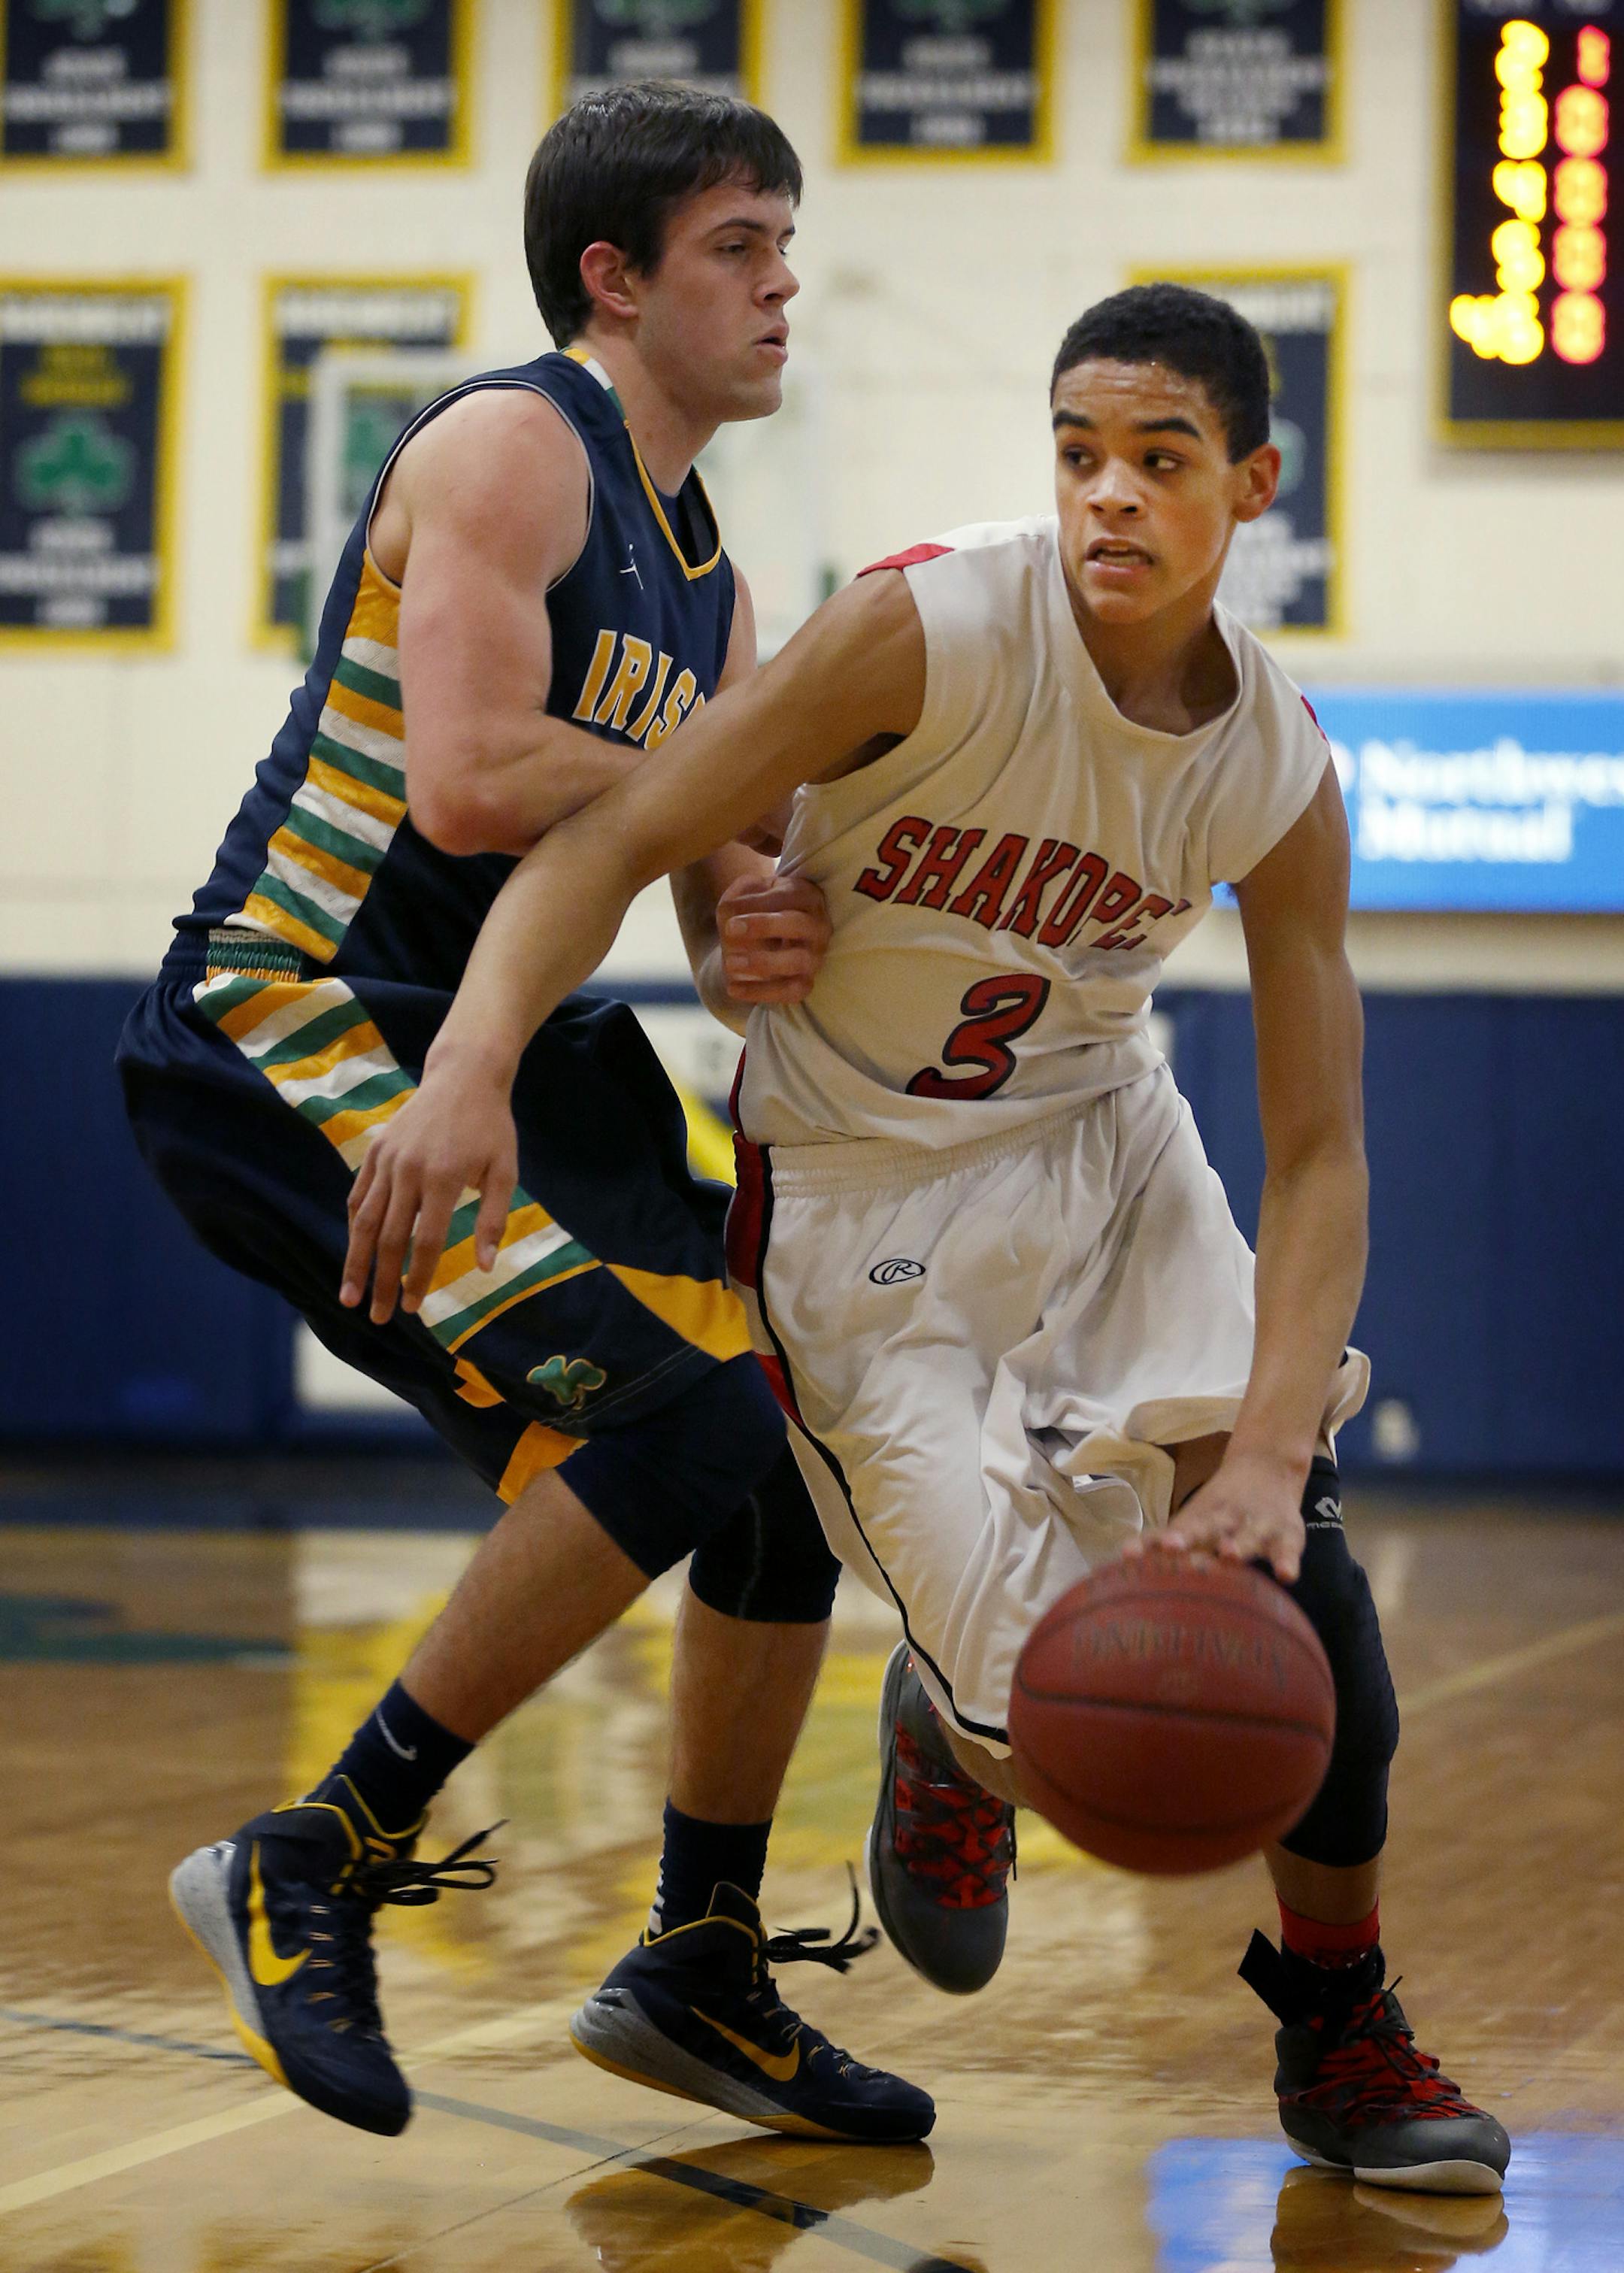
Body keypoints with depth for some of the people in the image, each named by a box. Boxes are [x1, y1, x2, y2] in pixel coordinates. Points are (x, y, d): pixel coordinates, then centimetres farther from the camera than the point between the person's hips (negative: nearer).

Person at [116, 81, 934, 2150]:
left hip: (477, 1053, 10)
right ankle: (308, 1874, -13)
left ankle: (698, 1972, 24)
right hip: (286, 1031, -10)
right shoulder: (511, 448, -11)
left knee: (797, 1464, 11)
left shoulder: (706, 576, 17)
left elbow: (711, 924, 13)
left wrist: (760, 954, -11)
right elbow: (467, 782, -25)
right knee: (682, 1418, -23)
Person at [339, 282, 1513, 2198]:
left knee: (1292, 1559, -14)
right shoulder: (932, 630, -24)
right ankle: (948, 1725, 27)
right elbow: (613, 840, -22)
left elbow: (1317, 1152, -12)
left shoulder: (1282, 778, -12)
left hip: (1100, 1140, 4)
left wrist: (1267, 1447, -26)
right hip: (865, 1190, -4)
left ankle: (1340, 2036, 8)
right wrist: (473, 1061, -40)